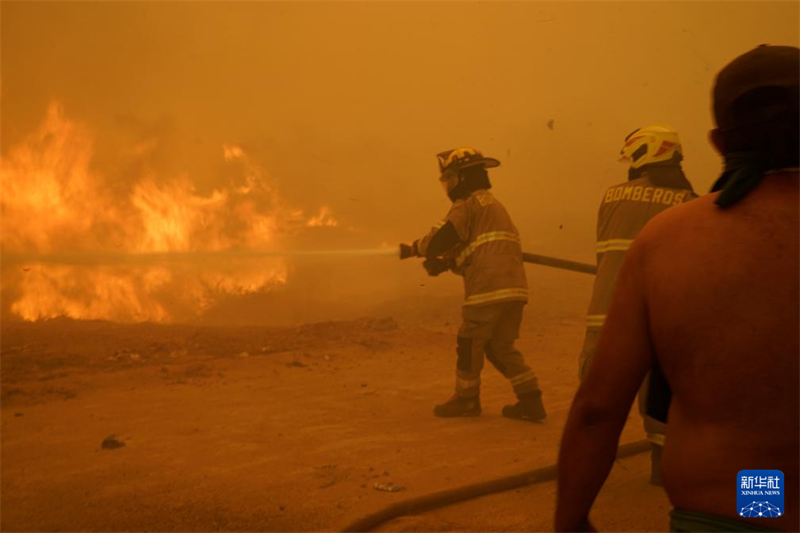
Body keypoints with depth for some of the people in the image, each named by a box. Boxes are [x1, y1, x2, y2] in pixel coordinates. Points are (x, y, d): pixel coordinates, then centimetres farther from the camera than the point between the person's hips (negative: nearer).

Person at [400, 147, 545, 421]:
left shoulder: (467, 205, -3)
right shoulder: (494, 205, 27)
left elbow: (442, 239, -9)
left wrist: (412, 249, 8)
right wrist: (445, 262, 12)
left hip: (488, 288, -9)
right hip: (515, 287, 9)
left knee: (470, 342, 7)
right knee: (501, 346, 14)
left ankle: (467, 398, 18)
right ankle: (531, 400, 9)